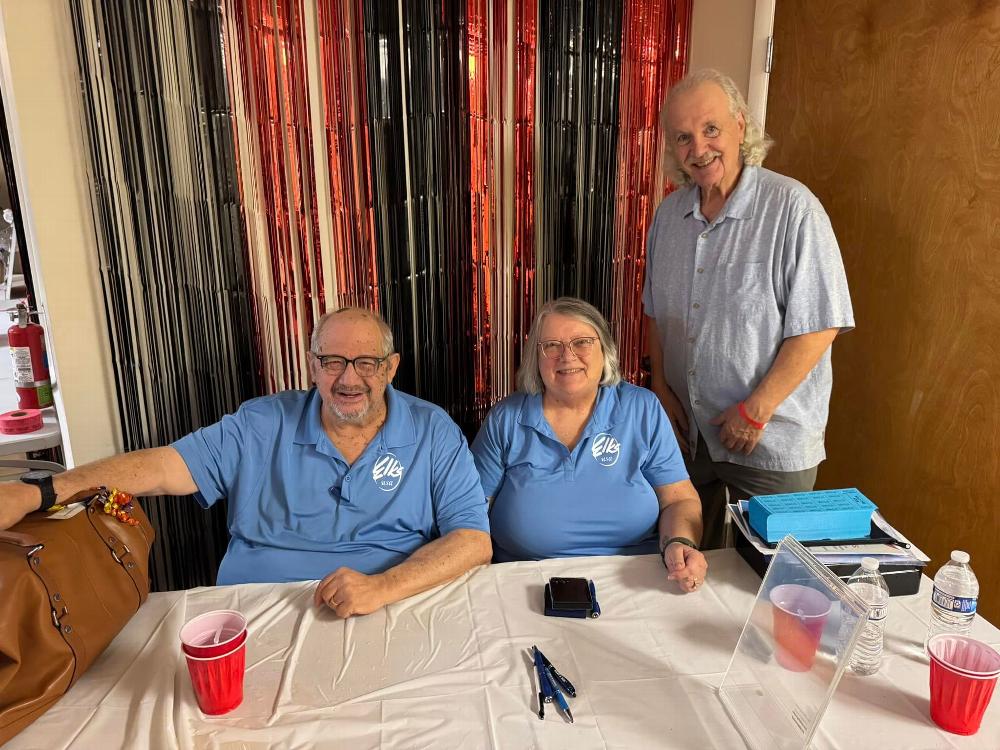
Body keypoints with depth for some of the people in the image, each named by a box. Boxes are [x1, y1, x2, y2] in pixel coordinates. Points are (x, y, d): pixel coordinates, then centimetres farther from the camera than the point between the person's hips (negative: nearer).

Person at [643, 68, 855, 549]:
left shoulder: (792, 208, -15)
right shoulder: (670, 213, 4)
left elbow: (819, 326, -17)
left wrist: (755, 411, -18)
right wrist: (660, 385, 2)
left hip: (771, 442, -5)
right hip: (686, 430, 5)